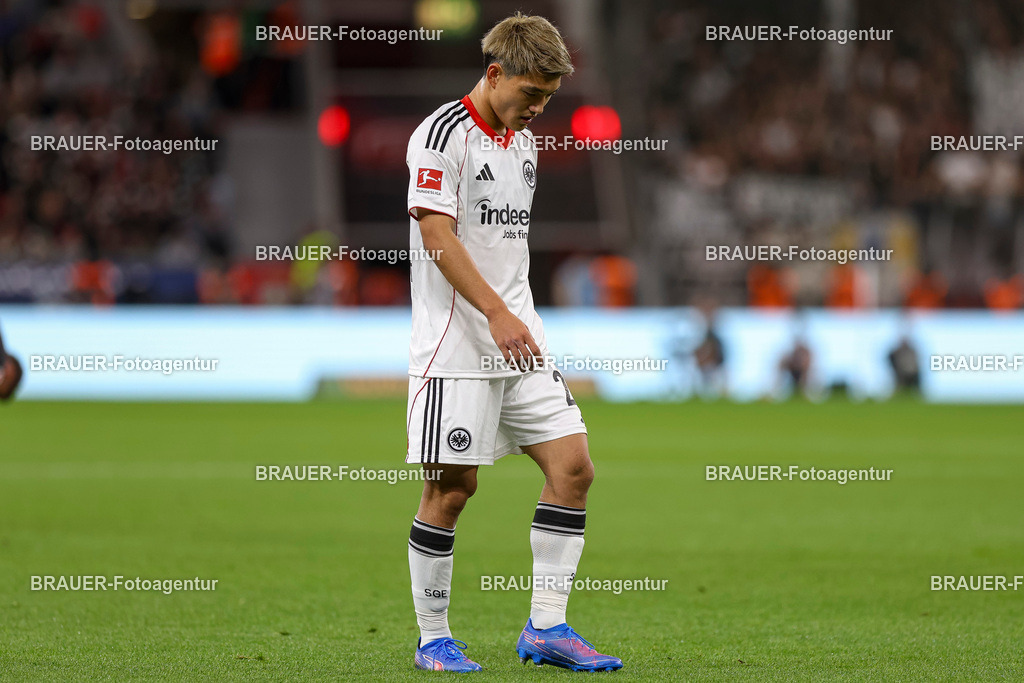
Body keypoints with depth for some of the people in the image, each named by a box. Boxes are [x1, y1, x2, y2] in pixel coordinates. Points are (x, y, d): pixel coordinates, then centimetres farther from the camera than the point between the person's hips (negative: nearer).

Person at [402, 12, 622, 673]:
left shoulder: (523, 142, 16)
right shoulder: (442, 134, -9)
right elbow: (437, 235, -17)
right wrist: (497, 314, -24)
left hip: (520, 339, 8)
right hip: (456, 342, -8)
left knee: (573, 465, -1)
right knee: (453, 487, -5)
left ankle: (546, 628, 4)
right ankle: (434, 639, 8)